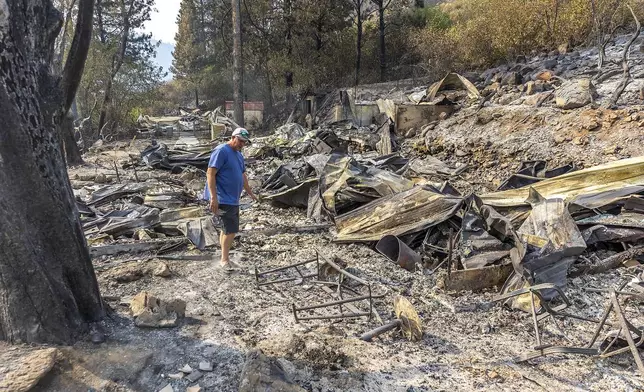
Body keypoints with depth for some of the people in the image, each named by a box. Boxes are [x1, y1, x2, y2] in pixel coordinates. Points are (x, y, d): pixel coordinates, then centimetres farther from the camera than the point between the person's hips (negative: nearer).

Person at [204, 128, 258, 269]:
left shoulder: (239, 154, 15)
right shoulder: (221, 151, -13)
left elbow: (242, 175, 27)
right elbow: (210, 174, -19)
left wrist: (250, 193, 33)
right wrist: (213, 197, -24)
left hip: (233, 199, 9)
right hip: (222, 199, -9)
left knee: (228, 228, 15)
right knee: (231, 229, -10)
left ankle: (224, 255, 25)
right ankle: (225, 259, 2)